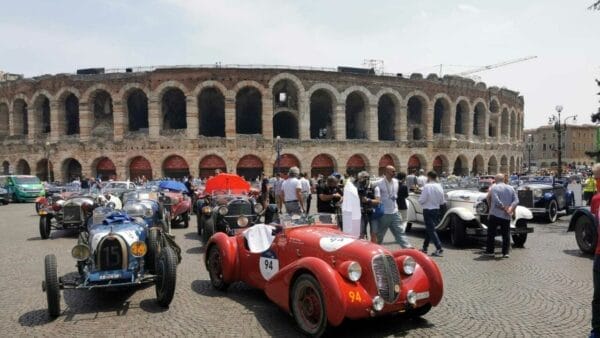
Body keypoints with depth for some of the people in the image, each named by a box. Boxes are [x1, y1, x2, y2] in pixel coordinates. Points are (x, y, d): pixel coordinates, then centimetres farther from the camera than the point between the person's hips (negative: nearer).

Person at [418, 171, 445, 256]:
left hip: (428, 210, -6)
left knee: (431, 230, -3)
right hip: (436, 210, 7)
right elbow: (442, 201, 7)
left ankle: (439, 248, -11)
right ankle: (425, 247, 26)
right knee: (428, 229, 17)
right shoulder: (439, 186, 1)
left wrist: (421, 202, 5)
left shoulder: (427, 186, -16)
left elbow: (421, 200, -17)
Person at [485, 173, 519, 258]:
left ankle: (490, 251, 7)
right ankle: (505, 253, 8)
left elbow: (496, 200, -17)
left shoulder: (493, 187, -4)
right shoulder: (511, 188, 11)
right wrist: (510, 208, -10)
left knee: (491, 234, 5)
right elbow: (516, 200, 1)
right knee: (506, 234, 8)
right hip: (507, 216, 4)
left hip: (495, 214, -4)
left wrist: (504, 208, -11)